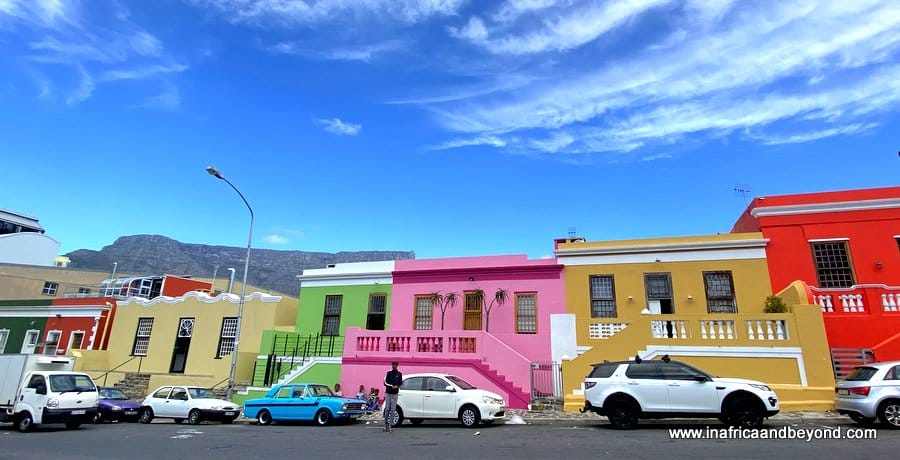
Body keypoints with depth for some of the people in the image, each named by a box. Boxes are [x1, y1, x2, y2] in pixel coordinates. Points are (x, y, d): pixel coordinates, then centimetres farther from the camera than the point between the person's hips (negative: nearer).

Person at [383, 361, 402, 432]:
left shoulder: (399, 374, 7)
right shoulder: (389, 373, 5)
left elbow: (400, 383, 8)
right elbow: (385, 383, 1)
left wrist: (397, 386, -13)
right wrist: (392, 386, -14)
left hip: (395, 394, 1)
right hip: (388, 393, -1)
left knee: (393, 409, -3)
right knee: (387, 408, 0)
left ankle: (389, 425, -1)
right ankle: (386, 424, 13)